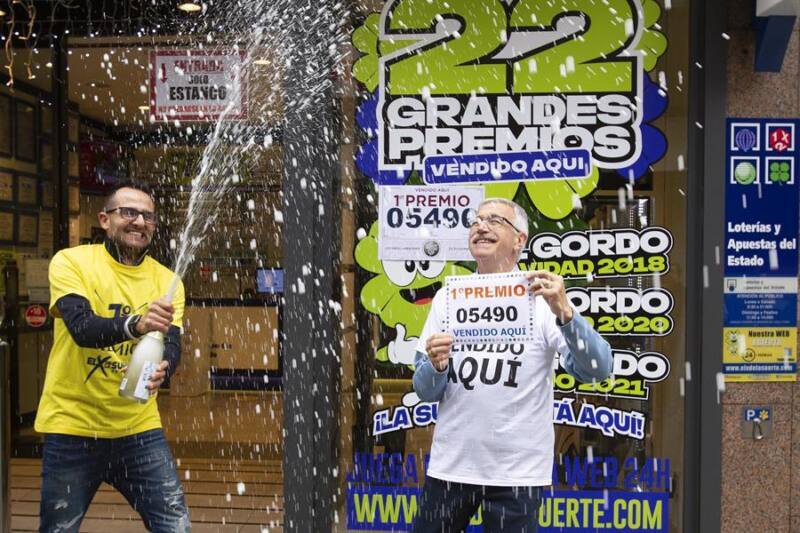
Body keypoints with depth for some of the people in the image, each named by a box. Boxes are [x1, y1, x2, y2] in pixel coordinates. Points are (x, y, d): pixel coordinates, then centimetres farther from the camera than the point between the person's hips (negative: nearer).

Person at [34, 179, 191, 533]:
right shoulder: (71, 262, -4)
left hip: (139, 427, 2)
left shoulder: (166, 281, 4)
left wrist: (162, 369, -33)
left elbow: (172, 345, -9)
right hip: (72, 426, -2)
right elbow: (82, 328, -20)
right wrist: (135, 324, -40)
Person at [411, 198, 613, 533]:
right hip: (449, 464, 3)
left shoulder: (542, 298, -6)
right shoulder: (448, 297, 3)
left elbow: (598, 370, -16)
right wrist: (436, 366, -18)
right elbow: (425, 392, 4)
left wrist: (565, 313, -31)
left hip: (517, 470, -3)